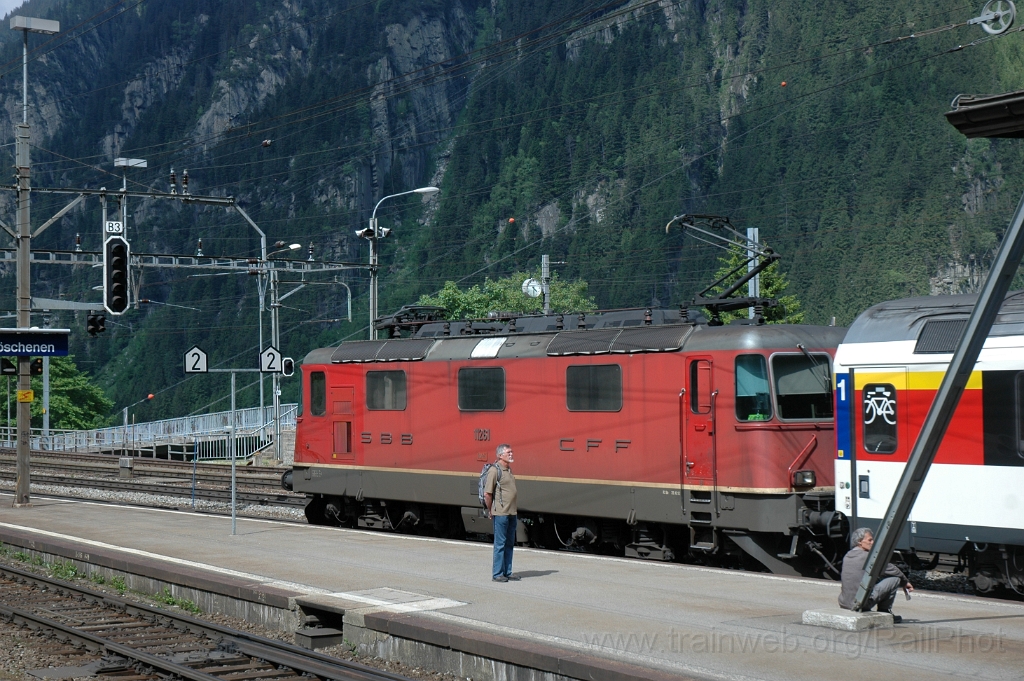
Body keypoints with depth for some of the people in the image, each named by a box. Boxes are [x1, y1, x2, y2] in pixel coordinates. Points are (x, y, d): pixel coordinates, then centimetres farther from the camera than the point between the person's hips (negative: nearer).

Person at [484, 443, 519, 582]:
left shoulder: (509, 469, 15)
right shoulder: (494, 470, -12)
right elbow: (487, 494, -15)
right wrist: (490, 511, -7)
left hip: (511, 513, 8)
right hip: (500, 513, -8)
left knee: (509, 543, 11)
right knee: (500, 544, -3)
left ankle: (507, 572, 18)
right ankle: (497, 573, 2)